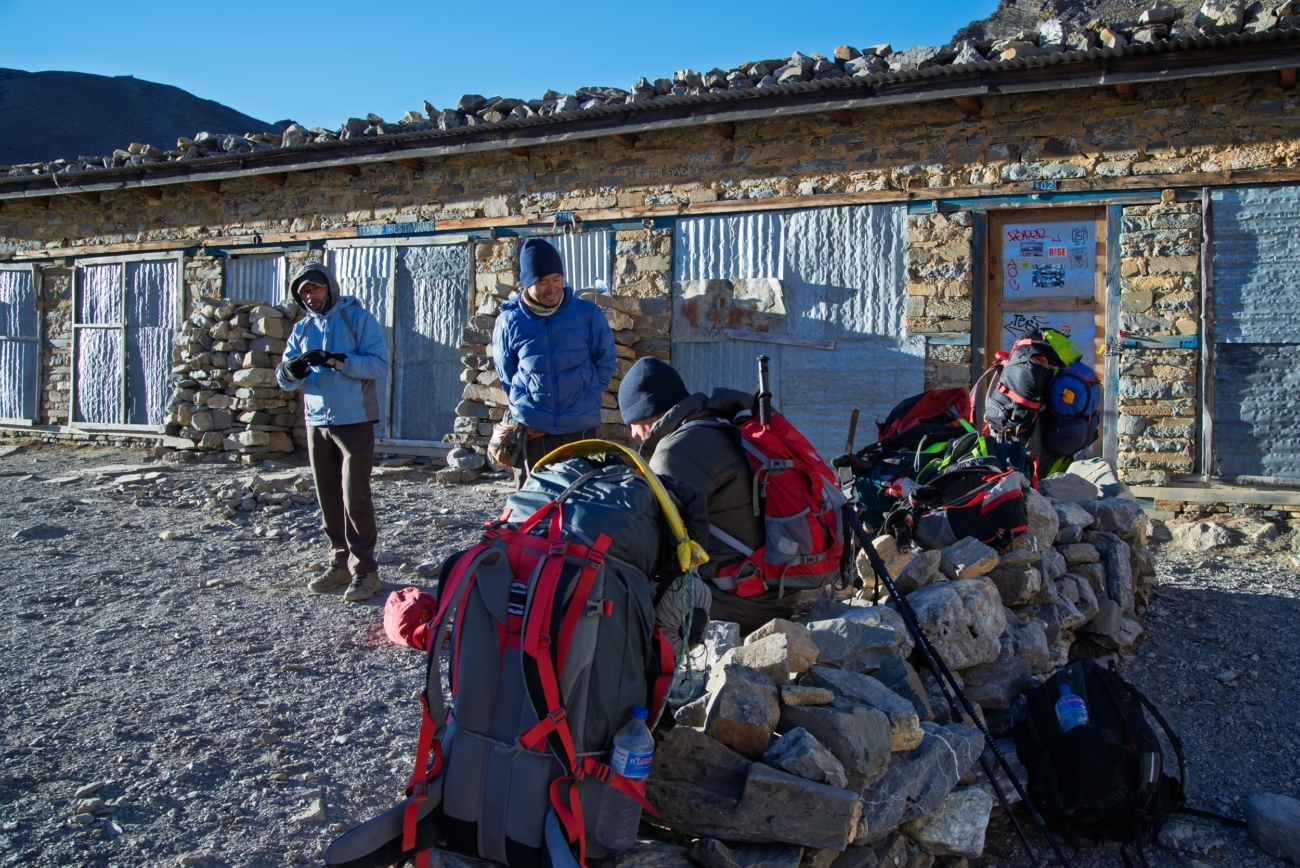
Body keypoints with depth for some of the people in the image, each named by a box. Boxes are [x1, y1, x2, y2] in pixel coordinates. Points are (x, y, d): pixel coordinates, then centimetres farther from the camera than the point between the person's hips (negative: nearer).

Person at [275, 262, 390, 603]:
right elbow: (285, 380, 7)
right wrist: (291, 371, -16)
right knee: (328, 498, 10)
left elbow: (380, 364, -14)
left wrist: (337, 361, -24)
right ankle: (340, 562, 21)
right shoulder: (303, 328, 13)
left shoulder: (357, 318, -3)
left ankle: (364, 569, -2)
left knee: (355, 498, -7)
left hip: (354, 421, -6)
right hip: (317, 422, 6)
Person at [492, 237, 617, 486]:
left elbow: (606, 361, 8)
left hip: (582, 428, 0)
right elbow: (506, 375, 10)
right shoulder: (509, 321, -2)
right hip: (532, 431, 0)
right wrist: (526, 405, 1)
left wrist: (586, 397, 2)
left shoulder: (587, 313, -2)